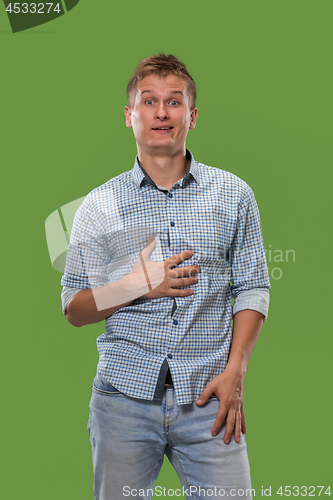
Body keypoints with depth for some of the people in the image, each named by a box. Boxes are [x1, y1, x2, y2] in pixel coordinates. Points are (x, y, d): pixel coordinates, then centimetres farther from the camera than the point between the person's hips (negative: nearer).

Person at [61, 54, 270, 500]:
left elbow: (252, 289, 6)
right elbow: (74, 310, 6)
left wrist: (235, 371, -5)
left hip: (208, 397, 0)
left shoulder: (233, 195, 5)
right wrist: (136, 286, -10)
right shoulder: (99, 207, 4)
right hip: (125, 396, 0)